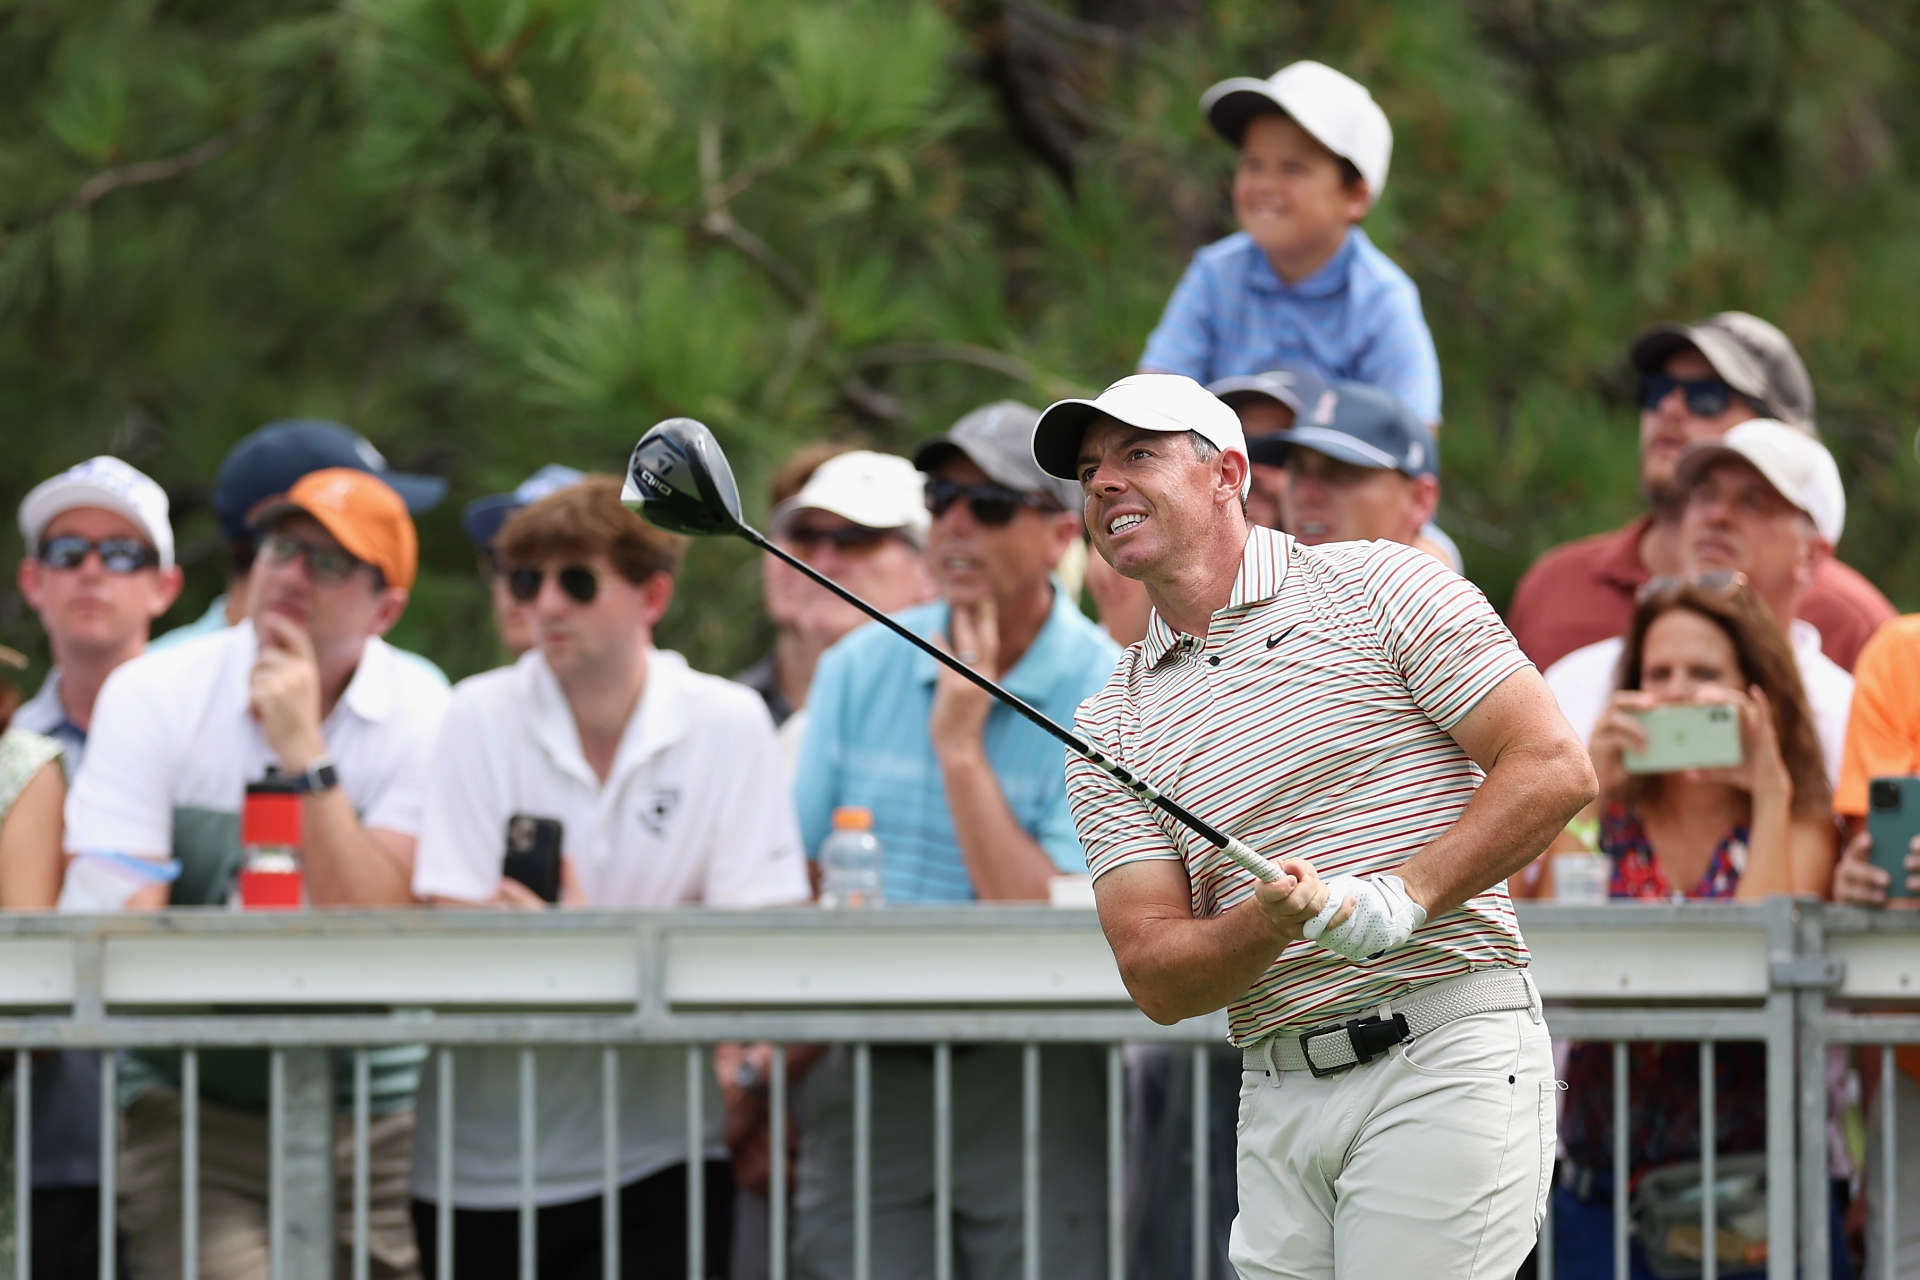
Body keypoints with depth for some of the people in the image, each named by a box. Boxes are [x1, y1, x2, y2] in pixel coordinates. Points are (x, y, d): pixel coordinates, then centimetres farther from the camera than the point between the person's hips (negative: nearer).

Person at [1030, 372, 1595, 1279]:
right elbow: (1156, 980, 5)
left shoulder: (1379, 586, 2)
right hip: (1278, 1096, 5)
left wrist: (1403, 898, -16)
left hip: (1444, 1060, -5)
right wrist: (1268, 923, -16)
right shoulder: (1111, 729, 13)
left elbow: (1554, 768, -5)